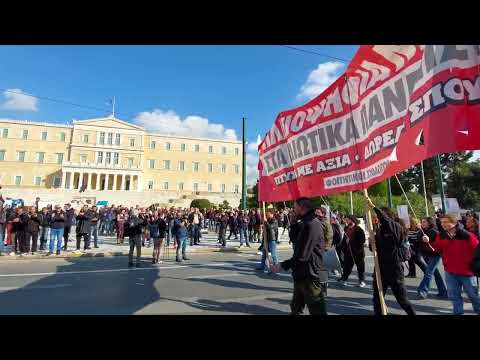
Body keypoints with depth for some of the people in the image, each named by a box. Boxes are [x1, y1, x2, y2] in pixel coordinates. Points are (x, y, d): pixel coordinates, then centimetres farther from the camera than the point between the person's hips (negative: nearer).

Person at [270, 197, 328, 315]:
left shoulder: (312, 225, -24)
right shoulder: (306, 223, 10)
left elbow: (302, 257, -26)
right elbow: (295, 240, 16)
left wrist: (282, 265, -18)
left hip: (312, 278, -11)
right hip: (302, 276, 11)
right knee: (295, 309, 24)